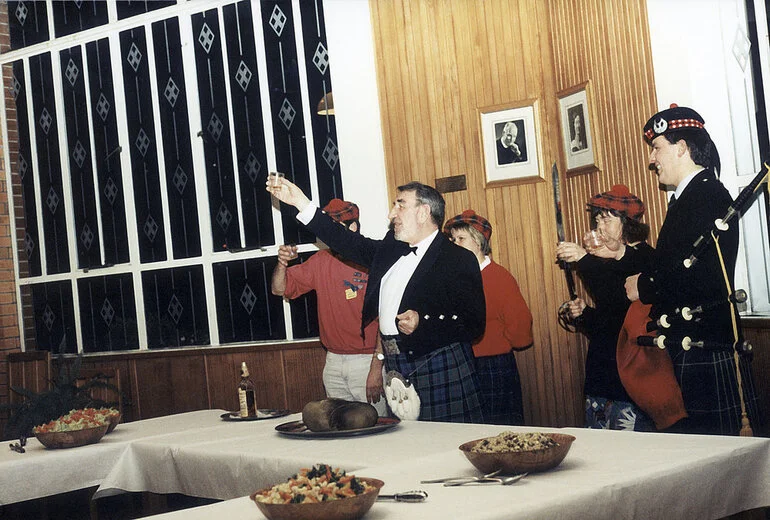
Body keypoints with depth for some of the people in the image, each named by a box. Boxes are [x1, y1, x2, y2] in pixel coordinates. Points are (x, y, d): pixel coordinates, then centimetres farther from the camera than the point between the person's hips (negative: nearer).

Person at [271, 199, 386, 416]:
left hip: (367, 361, -6)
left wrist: (377, 368, -17)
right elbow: (279, 289, 14)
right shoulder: (321, 261, 11)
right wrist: (282, 264, -7)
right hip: (333, 363, 6)